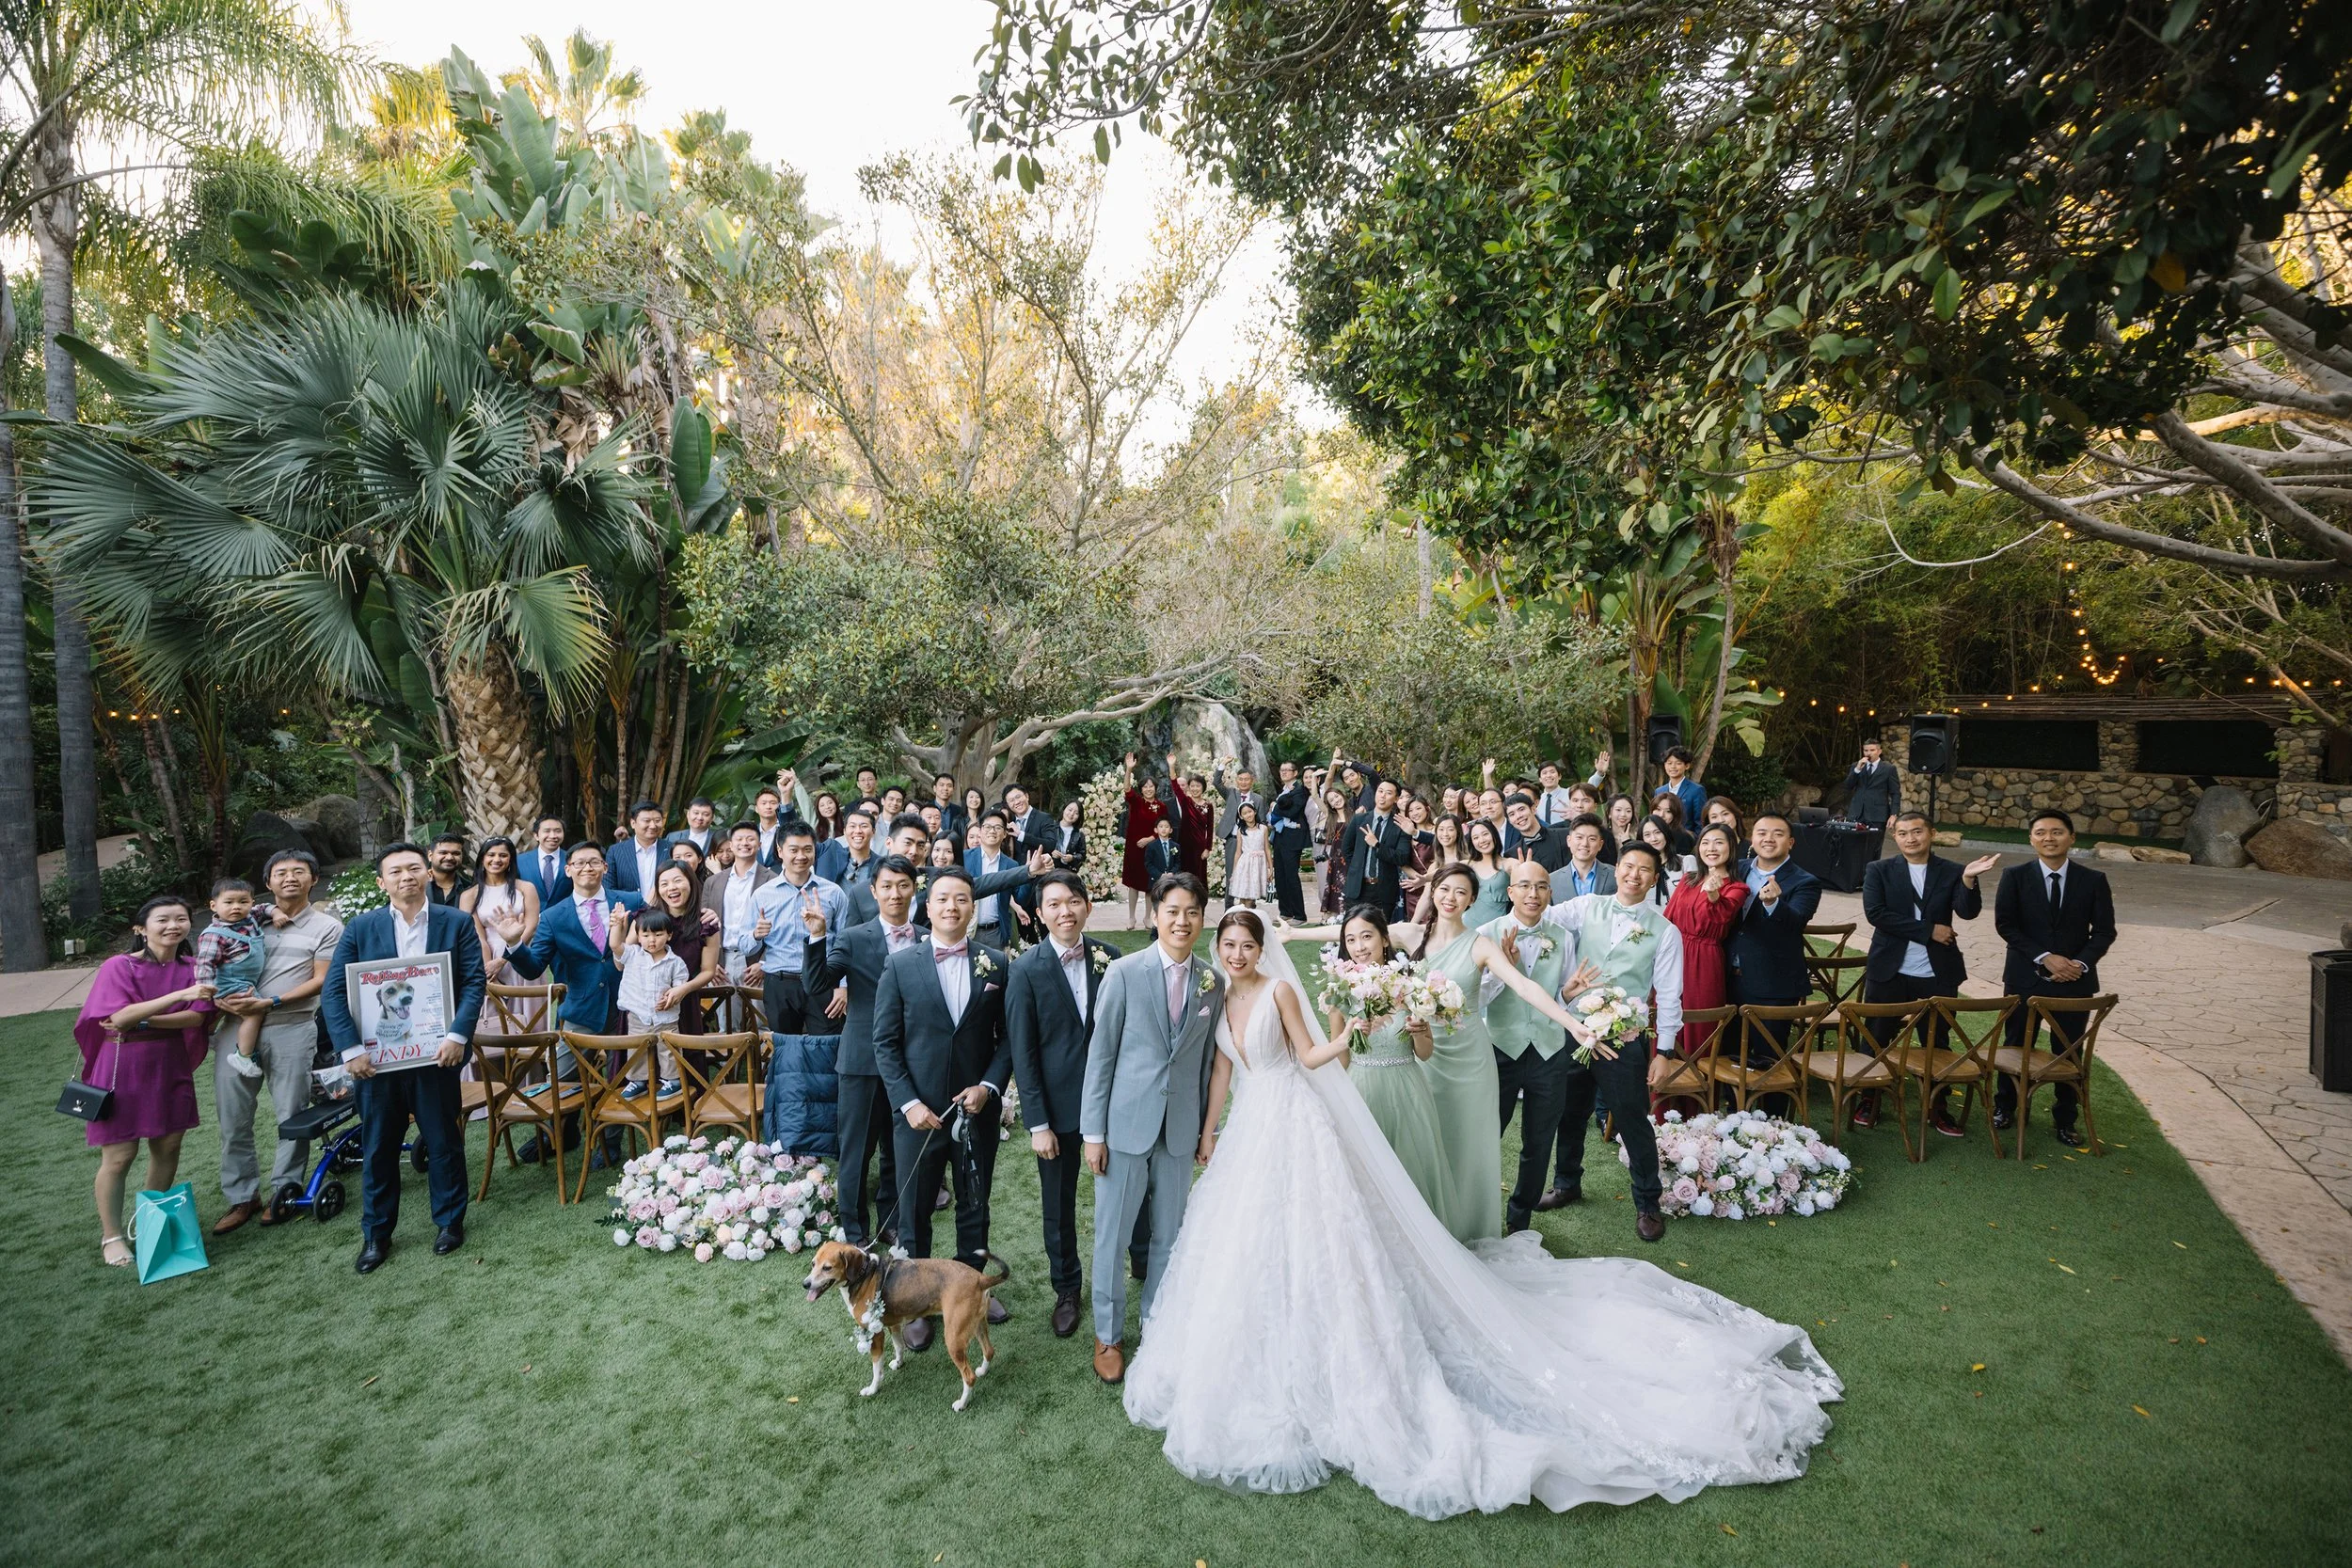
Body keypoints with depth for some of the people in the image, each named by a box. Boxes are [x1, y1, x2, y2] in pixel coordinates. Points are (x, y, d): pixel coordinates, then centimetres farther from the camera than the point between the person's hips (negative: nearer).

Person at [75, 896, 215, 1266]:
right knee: (119, 1156, 0)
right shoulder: (119, 966, -7)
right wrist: (179, 995, -30)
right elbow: (120, 1016, -20)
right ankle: (111, 1236, 15)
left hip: (171, 1066, 4)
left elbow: (196, 1017, -7)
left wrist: (139, 1020, -18)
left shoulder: (192, 968, 3)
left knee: (168, 1147, 7)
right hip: (123, 1069, -3)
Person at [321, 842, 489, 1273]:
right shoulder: (360, 928, 3)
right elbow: (334, 992, -1)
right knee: (377, 1146, 11)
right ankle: (376, 1233, 28)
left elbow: (474, 983, -4)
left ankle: (449, 1221, 27)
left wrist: (457, 1035, -16)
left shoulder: (457, 923, 0)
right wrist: (351, 1050, -11)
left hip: (435, 1052, -1)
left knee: (444, 1141, 9)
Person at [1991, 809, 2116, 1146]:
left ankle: (2064, 1121, 23)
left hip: (2075, 980, 1)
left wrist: (2082, 963, -15)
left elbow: (2104, 930, 0)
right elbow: (2005, 925, -8)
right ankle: (2005, 1107, 29)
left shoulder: (2093, 880, 0)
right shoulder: (2015, 877, -4)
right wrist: (2044, 958, -17)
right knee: (2016, 1045, 11)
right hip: (2025, 978, -1)